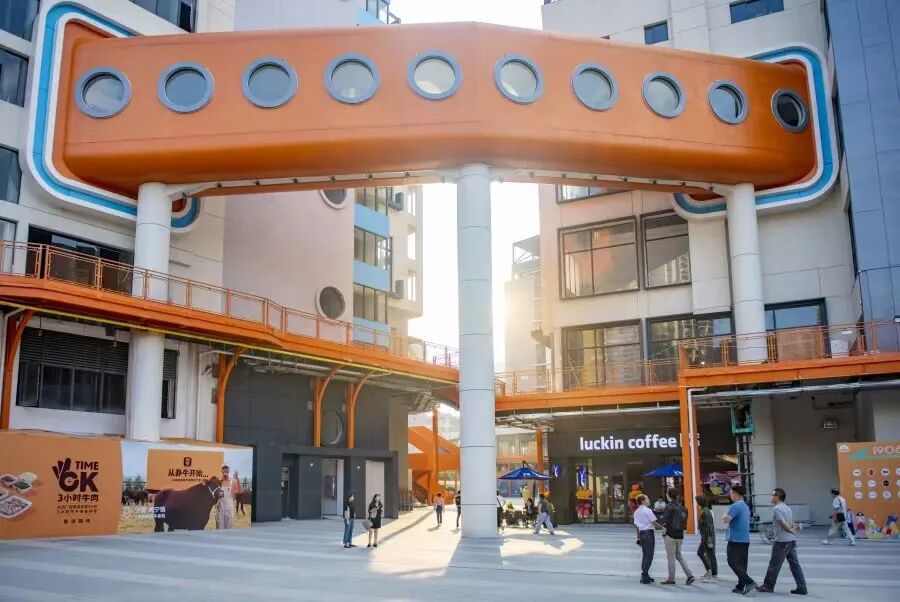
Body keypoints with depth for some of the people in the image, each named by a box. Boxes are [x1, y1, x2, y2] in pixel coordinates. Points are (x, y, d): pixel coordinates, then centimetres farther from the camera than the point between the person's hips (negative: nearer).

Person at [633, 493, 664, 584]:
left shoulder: (636, 512, 12)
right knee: (649, 555, -3)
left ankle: (644, 575, 20)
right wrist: (663, 528, -1)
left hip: (641, 533, 8)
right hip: (649, 532, -8)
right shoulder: (647, 510, -11)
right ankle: (645, 576, -5)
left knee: (644, 555, 16)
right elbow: (654, 523, -12)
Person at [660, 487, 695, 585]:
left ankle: (671, 579, 9)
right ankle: (689, 575, 10)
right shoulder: (681, 506, 6)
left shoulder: (669, 507, -14)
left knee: (671, 557, 3)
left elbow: (664, 520, -21)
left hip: (670, 535, -7)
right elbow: (684, 520, 11)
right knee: (679, 555, 19)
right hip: (680, 534, 7)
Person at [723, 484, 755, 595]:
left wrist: (724, 517, -3)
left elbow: (726, 520, -23)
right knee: (741, 564, 10)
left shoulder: (735, 506, -15)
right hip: (745, 539, 9)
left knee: (733, 562, -5)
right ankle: (740, 587, 11)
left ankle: (749, 582, -15)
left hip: (735, 540, -9)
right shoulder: (745, 506, 16)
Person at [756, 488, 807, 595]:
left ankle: (768, 586, 10)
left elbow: (783, 524, -17)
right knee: (794, 564, 8)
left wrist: (792, 531, -4)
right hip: (792, 540, 8)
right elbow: (792, 524, 17)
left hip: (782, 541, -8)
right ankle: (802, 588, 7)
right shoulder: (787, 508, 15)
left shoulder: (776, 509, -13)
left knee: (774, 565, 2)